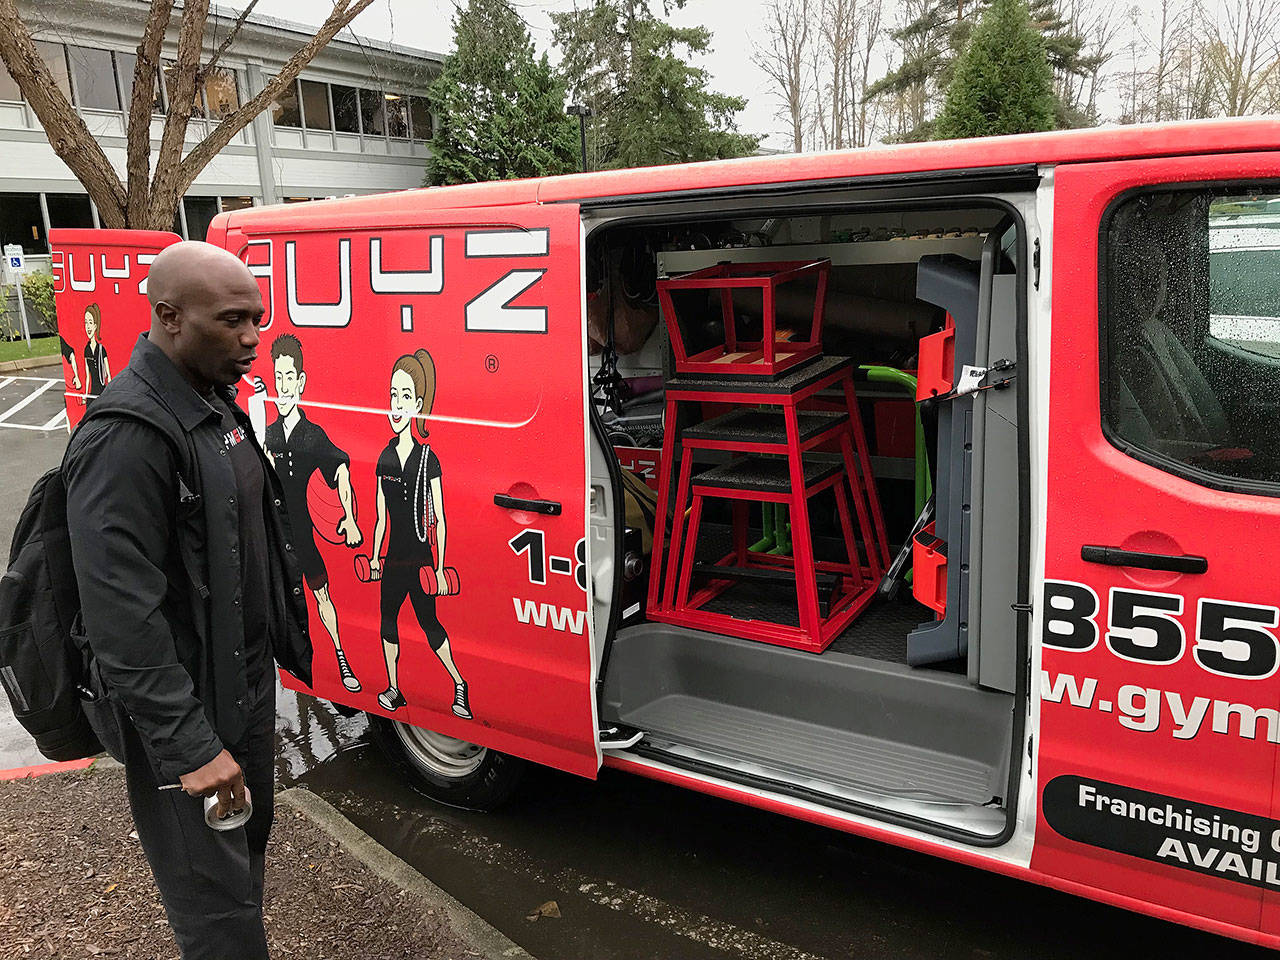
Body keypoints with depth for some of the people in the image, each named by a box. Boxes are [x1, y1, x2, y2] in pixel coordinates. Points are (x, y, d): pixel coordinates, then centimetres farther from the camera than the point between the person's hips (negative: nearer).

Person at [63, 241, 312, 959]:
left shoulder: (217, 402, 7)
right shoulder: (128, 434, -23)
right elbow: (122, 615, -26)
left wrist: (289, 641, 18)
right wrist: (188, 745, -25)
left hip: (248, 683, 9)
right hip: (185, 711, -9)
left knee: (248, 849, 24)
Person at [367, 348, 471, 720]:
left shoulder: (428, 459, -10)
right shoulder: (385, 458, 4)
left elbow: (439, 521, -9)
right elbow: (381, 517, 12)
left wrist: (440, 568, -10)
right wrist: (374, 556, 13)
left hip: (420, 557, -5)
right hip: (393, 557, 5)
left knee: (428, 621, 1)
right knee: (388, 619, 10)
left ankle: (459, 684, 14)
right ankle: (393, 690, 22)